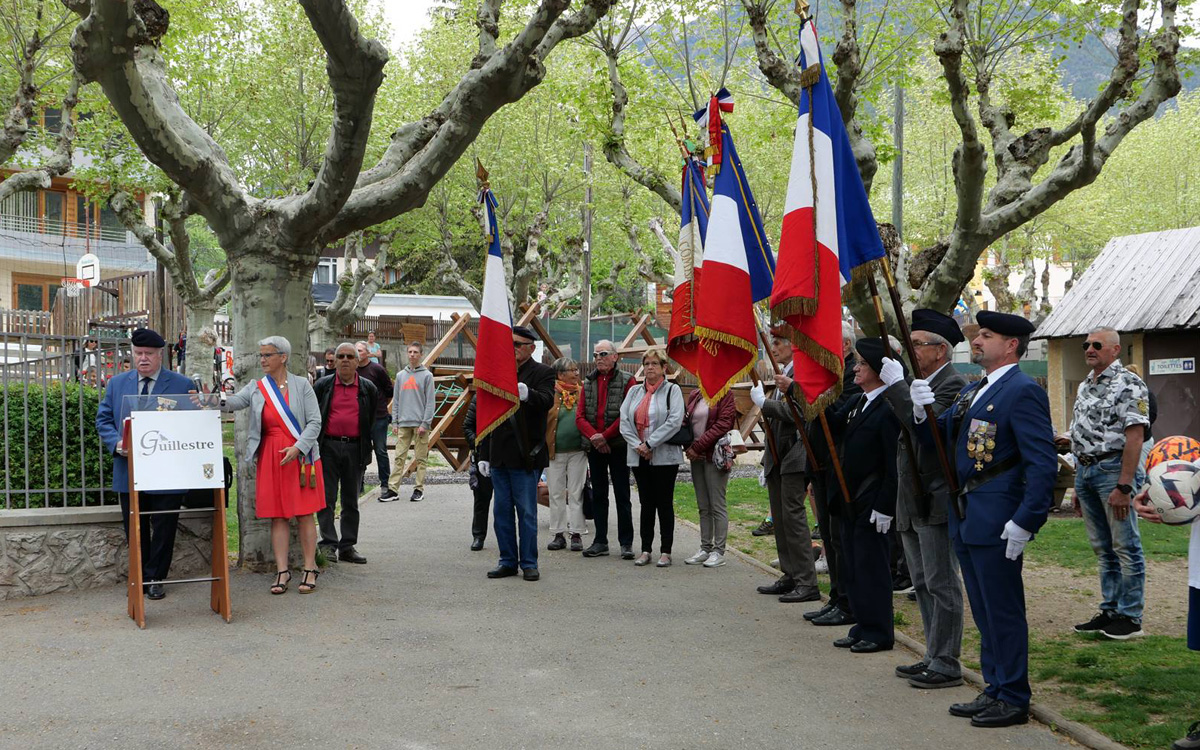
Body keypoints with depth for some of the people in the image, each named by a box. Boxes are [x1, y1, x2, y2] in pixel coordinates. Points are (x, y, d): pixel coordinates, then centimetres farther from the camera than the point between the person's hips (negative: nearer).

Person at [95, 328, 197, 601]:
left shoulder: (182, 385, 0)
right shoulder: (117, 383, 9)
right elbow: (103, 419, 10)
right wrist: (117, 443, -9)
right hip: (129, 472, 3)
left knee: (163, 529, 3)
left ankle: (155, 578, 15)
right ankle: (138, 578, 22)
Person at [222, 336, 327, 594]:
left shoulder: (301, 385, 0)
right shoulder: (256, 388, 7)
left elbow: (315, 421, -4)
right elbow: (232, 403, -9)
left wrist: (298, 447, -17)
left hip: (301, 456, -2)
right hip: (270, 457, 2)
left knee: (304, 514, 1)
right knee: (277, 515, 3)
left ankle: (309, 569, 9)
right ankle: (282, 571, 7)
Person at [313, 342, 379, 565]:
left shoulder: (368, 388, 7)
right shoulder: (322, 386, 4)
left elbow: (372, 420, 15)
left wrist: (365, 445, 12)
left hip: (355, 449, 2)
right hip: (328, 447, -1)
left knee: (351, 501, 8)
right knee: (327, 498, -4)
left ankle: (348, 546, 13)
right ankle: (328, 544, -1)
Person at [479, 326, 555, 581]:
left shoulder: (542, 373, -3)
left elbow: (547, 401, -22)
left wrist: (527, 394, -44)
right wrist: (484, 454, 14)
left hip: (525, 456, -6)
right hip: (499, 455, 6)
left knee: (527, 512, 0)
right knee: (502, 512, 10)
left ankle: (529, 563, 8)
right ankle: (508, 561, 18)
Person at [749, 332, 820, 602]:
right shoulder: (782, 375, 16)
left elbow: (795, 413, -25)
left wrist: (763, 402, -18)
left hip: (794, 457, -10)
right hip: (777, 458, 10)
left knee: (793, 516, -10)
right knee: (780, 518, 13)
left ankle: (807, 583, -6)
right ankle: (790, 577, 22)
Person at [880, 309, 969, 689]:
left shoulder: (952, 385, -12)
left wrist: (895, 384, -24)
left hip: (935, 503, -10)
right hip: (912, 504, 10)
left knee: (941, 584, -5)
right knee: (924, 584, 14)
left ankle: (946, 664, 1)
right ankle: (934, 657, 22)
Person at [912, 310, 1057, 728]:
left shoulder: (1023, 392, -13)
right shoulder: (972, 392, 16)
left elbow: (1043, 462, -19)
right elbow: (936, 439, 17)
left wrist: (1025, 522, -23)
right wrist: (923, 412, -3)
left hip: (996, 522, -9)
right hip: (966, 519, 9)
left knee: (1004, 612, 0)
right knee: (984, 612, 16)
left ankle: (1013, 700, 10)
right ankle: (995, 690, 26)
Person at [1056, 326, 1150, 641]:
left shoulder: (1128, 385, -10)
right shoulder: (1085, 386, 16)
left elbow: (1134, 437, -16)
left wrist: (1124, 486, -22)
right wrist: (1078, 486, 18)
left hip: (1113, 469, -8)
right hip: (1085, 470, 8)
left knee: (1125, 547, -2)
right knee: (1103, 549, 13)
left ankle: (1130, 617, 5)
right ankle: (1109, 612, 21)